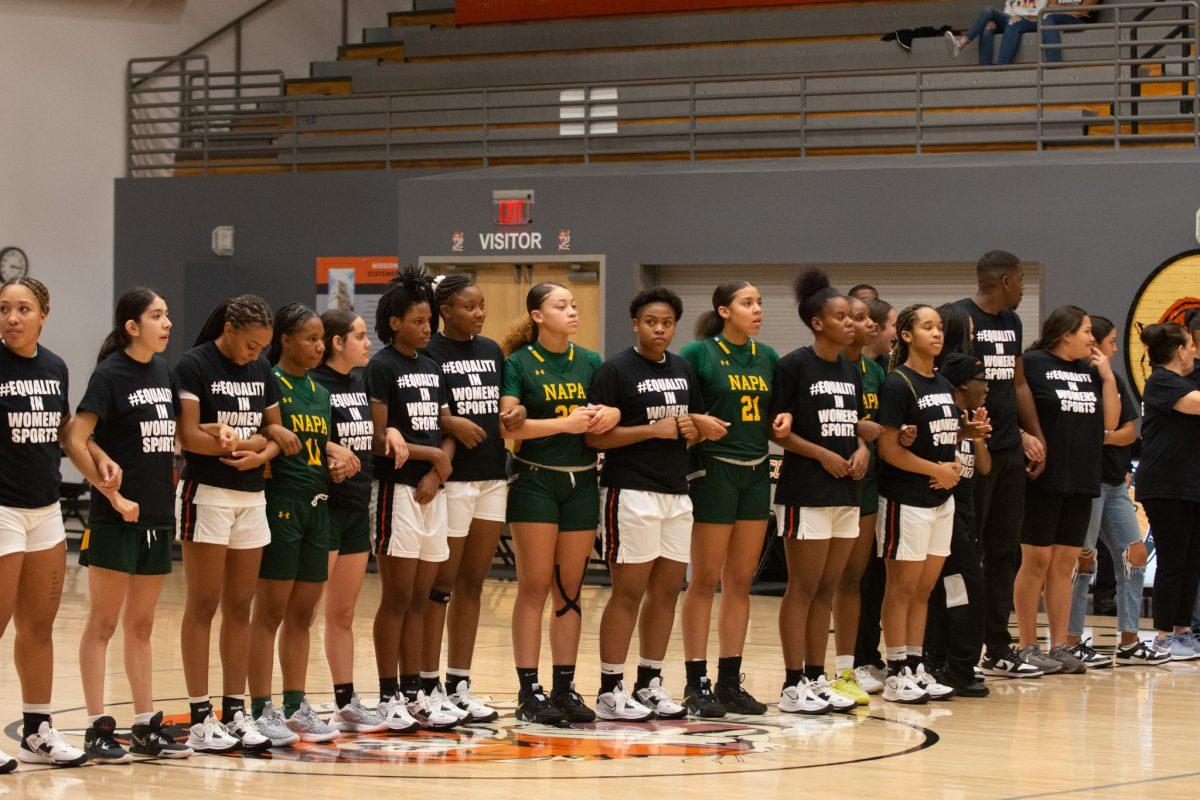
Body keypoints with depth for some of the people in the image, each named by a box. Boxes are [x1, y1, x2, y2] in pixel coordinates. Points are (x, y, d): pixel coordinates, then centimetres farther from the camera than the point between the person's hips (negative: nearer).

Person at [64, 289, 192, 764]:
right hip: (116, 519, -7)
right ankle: (97, 729, 2)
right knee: (103, 623, -1)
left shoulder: (162, 371, 10)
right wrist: (114, 495, -17)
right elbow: (75, 441, -17)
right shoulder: (110, 374, -10)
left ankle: (146, 727, 16)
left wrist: (170, 472, 5)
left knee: (141, 626, 12)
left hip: (157, 516, 7)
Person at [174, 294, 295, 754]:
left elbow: (275, 431, 12)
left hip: (251, 496, 6)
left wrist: (259, 454, -12)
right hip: (206, 493, -6)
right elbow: (188, 436, -17)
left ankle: (235, 712, 12)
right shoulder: (194, 366, -9)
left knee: (240, 607, 7)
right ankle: (199, 719, -1)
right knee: (203, 606, -3)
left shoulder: (262, 370, 11)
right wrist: (260, 439, -11)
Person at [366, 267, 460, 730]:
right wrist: (432, 455, -8)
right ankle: (388, 697, 0)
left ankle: (412, 692, 14)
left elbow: (447, 431, 15)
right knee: (397, 599, -4)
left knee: (419, 600, 9)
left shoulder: (432, 367, 16)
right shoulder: (381, 367, -7)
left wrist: (436, 475, -3)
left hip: (432, 492, 7)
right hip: (397, 489, -7)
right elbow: (379, 439, -13)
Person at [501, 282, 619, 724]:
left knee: (570, 589, 7)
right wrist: (565, 423, -23)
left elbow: (615, 408, 13)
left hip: (581, 482, 5)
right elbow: (509, 424, -14)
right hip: (534, 481, -5)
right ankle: (529, 691, -2)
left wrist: (610, 414, -10)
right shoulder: (519, 364, -4)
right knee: (534, 587, -5)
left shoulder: (590, 362, 11)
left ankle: (565, 689, 12)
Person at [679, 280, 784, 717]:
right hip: (714, 470, -6)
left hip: (756, 471, 6)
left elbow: (779, 404, 21)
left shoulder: (767, 357, 11)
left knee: (741, 580, 8)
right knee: (705, 579, -3)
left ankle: (730, 682, 13)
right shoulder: (699, 353, -6)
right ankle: (696, 683, 1)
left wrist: (785, 417, 0)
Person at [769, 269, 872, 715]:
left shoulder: (850, 369, 13)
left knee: (826, 590, 11)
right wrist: (822, 455, -17)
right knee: (803, 589, -4)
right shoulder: (794, 365, -9)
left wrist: (862, 447, 1)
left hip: (845, 492, 7)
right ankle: (793, 686, 0)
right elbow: (775, 428, -11)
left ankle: (816, 679, 17)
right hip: (806, 491, -7)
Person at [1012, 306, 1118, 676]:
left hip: (1081, 480, 6)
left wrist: (1107, 376, 4)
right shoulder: (1032, 364, -6)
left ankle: (1060, 646, 11)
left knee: (1064, 564, 8)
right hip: (1043, 479, -6)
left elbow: (1110, 421, 11)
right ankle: (1028, 648, 4)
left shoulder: (1091, 370, 13)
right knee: (1037, 561, -2)